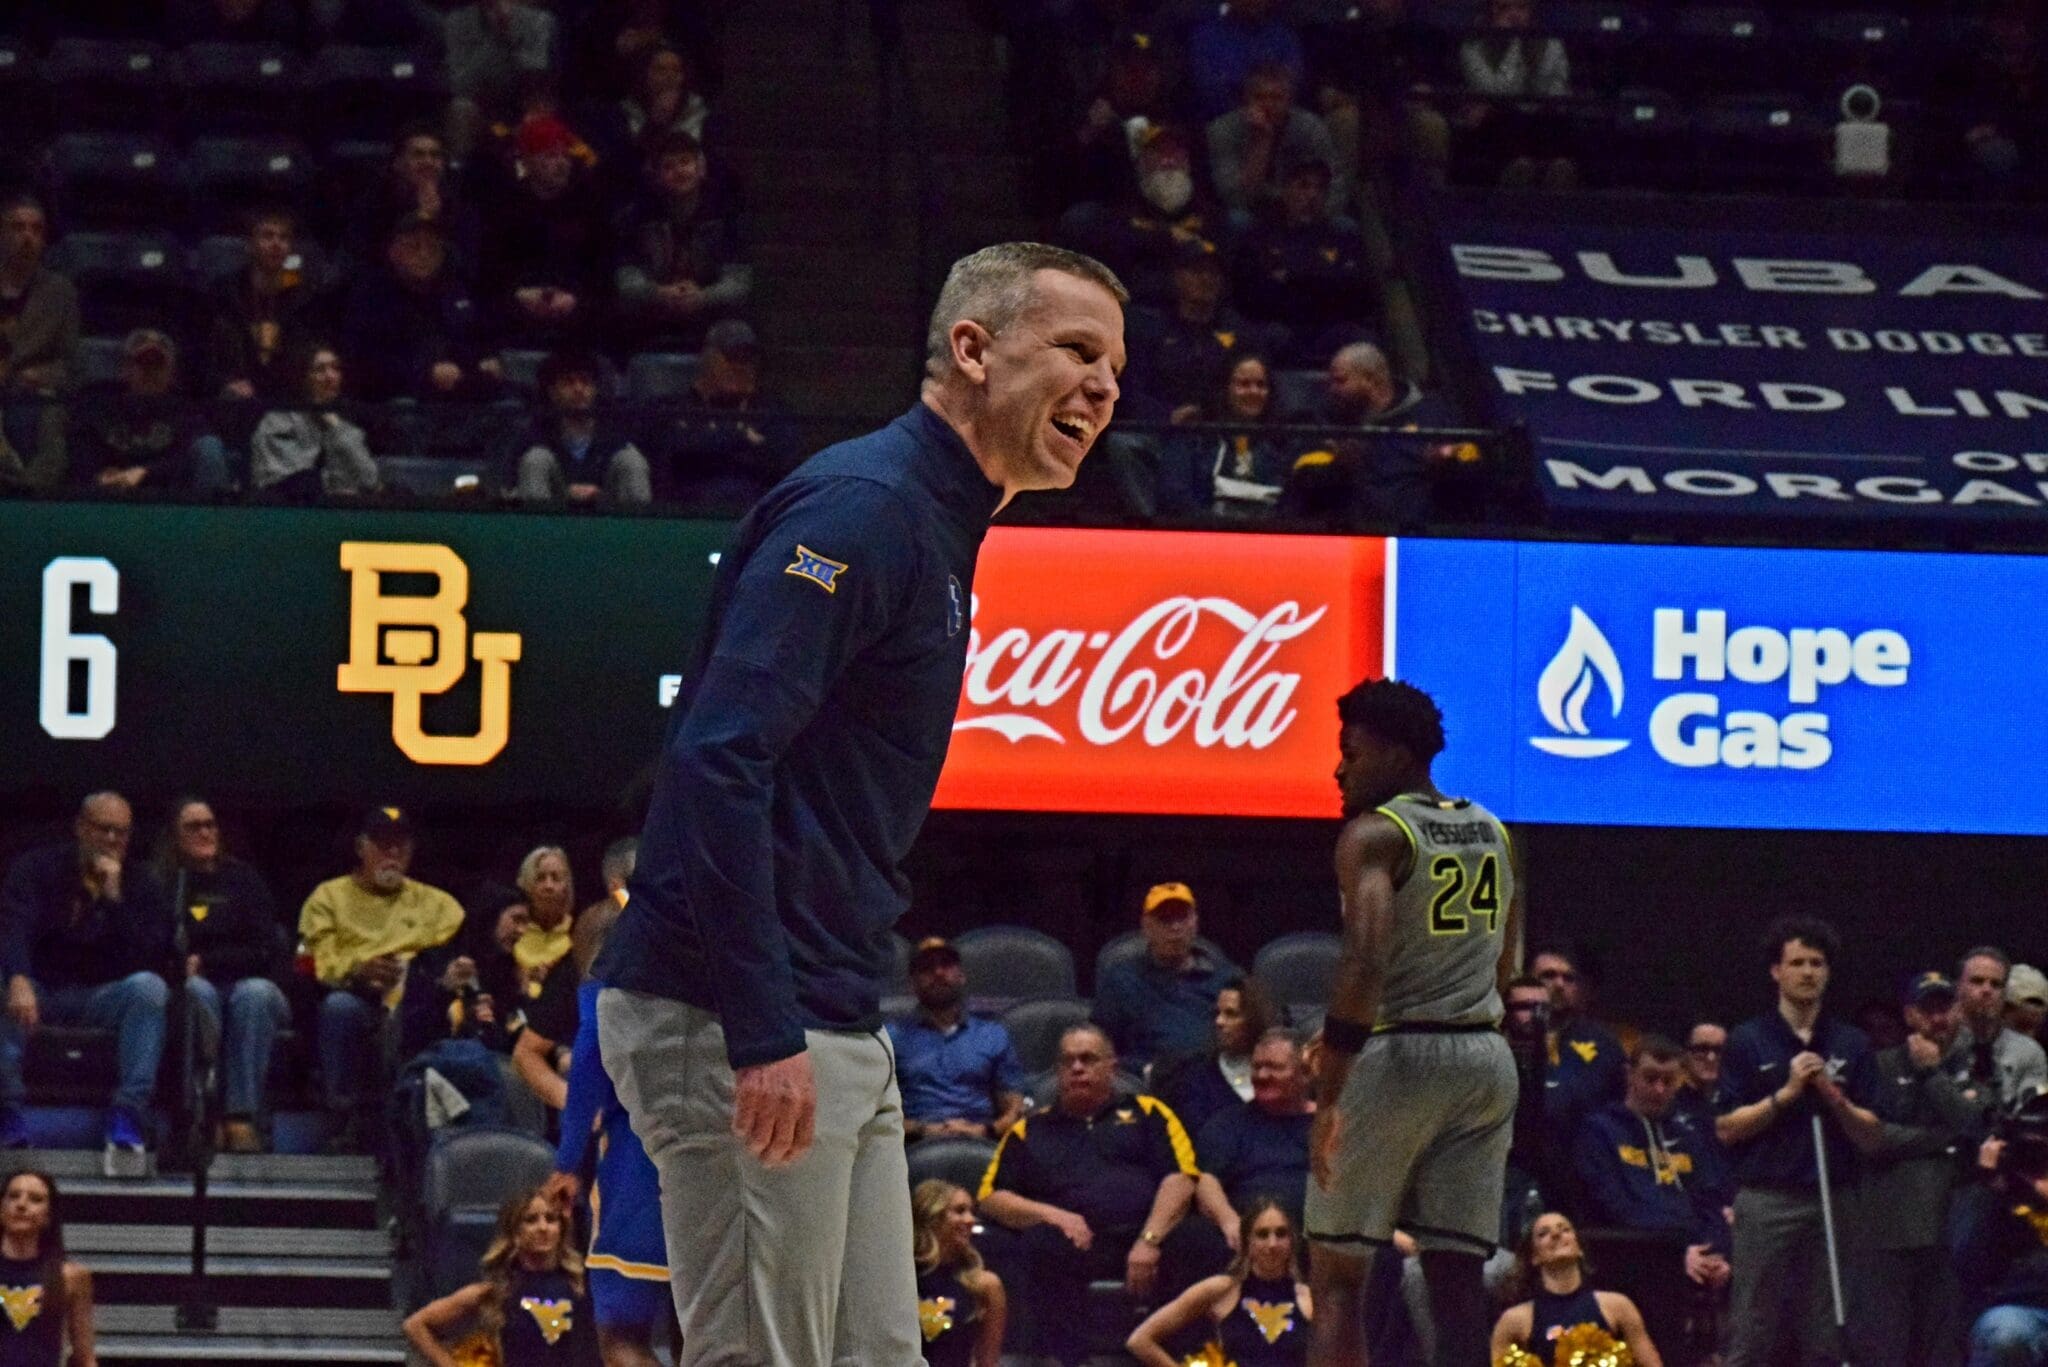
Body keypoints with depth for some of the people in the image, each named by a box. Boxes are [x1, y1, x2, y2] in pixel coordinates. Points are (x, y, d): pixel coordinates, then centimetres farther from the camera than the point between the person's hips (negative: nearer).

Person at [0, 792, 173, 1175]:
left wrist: (114, 897, -19)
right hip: (40, 990, -1)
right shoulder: (36, 868, 0)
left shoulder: (140, 883, 3)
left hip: (103, 996, 1)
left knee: (149, 987, -30)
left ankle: (128, 1116, -36)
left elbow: (150, 960, -10)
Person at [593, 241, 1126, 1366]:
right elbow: (718, 758, -23)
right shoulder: (863, 506, -13)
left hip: (835, 1035, 10)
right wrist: (763, 1037, -26)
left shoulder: (941, 529, 19)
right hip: (735, 1024, -10)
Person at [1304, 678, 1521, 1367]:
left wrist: (1329, 1097, -22)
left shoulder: (1374, 835, -9)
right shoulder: (1493, 833, 14)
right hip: (1485, 1058, 6)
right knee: (1456, 1272, 5)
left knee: (1337, 1275, 3)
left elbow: (1364, 965, -21)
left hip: (1396, 1054, -6)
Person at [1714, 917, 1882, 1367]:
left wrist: (1834, 1097, -9)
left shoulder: (1850, 1045, 10)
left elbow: (1872, 1135, 7)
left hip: (1831, 1201, 3)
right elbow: (1727, 1128, -3)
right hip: (1766, 1199, -3)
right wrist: (1786, 1093, -11)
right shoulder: (1748, 1041, 3)